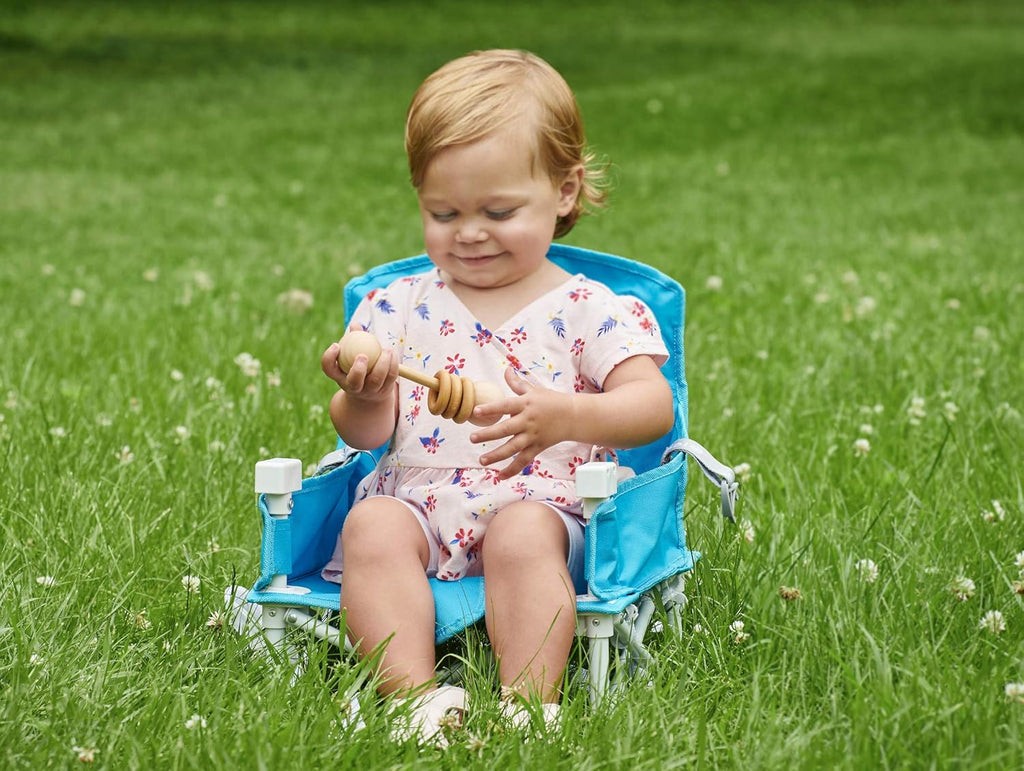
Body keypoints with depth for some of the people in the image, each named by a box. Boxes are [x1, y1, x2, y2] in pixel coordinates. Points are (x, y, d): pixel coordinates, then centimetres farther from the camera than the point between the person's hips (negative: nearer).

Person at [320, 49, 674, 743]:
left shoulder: (590, 311, 5)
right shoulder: (397, 307, 14)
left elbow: (652, 406, -9)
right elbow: (364, 435, 9)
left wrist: (561, 416, -29)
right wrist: (365, 400, -17)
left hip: (538, 505, -2)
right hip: (415, 502, 3)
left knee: (525, 535, -35)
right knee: (370, 528, -29)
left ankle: (530, 701, -40)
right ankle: (412, 693, -39)